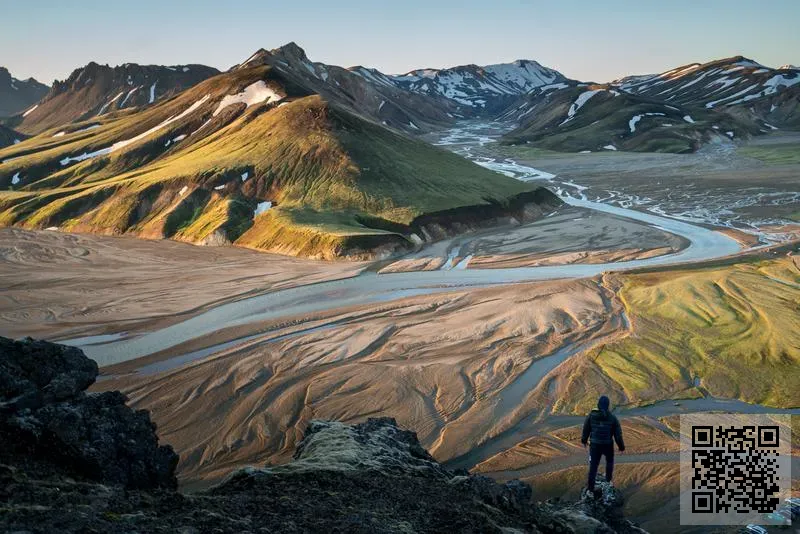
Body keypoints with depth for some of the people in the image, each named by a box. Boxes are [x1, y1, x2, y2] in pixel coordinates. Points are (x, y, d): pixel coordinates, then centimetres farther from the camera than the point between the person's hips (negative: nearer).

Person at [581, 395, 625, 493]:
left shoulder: (591, 415, -10)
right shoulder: (612, 417, -13)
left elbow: (586, 429, 3)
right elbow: (618, 433, -7)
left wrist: (584, 440, 21)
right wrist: (621, 446, 6)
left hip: (594, 445, 0)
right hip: (608, 445, 0)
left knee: (593, 466, 8)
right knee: (609, 460, 29)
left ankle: (591, 488, 6)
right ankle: (608, 479, 43)